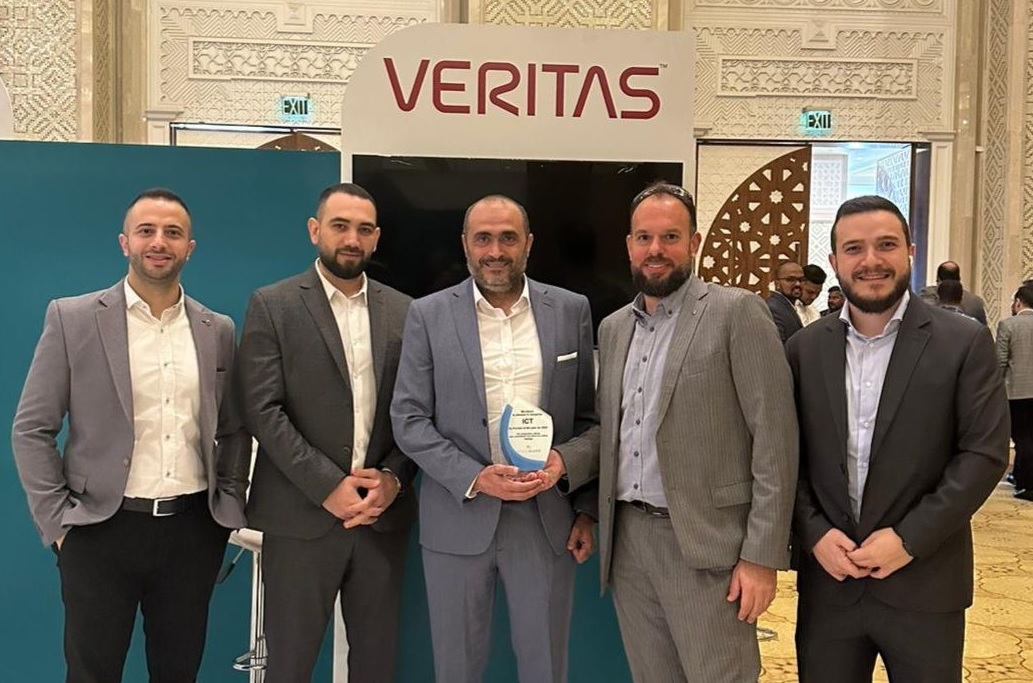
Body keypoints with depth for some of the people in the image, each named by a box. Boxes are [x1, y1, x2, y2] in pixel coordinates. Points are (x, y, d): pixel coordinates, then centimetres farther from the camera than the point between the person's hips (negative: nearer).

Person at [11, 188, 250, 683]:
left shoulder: (217, 330, 6)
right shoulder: (73, 318, -2)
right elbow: (31, 430, -1)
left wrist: (230, 502, 4)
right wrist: (57, 521, -5)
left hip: (193, 530, 3)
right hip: (101, 530, -2)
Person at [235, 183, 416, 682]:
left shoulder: (403, 312, 8)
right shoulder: (273, 305, -1)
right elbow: (262, 411, -8)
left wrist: (394, 479, -8)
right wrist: (328, 486, -14)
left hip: (383, 513, 3)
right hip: (302, 514, -3)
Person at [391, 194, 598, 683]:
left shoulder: (570, 310, 3)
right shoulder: (429, 315, -1)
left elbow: (589, 416, 7)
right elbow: (408, 420, -3)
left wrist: (587, 510, 4)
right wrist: (474, 478, -15)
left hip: (547, 518, 1)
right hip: (458, 517, 0)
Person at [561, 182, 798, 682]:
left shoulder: (736, 312, -8)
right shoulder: (613, 327, 12)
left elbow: (775, 438, -11)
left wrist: (761, 555, -14)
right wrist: (563, 461, -3)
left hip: (704, 543, -5)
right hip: (627, 539, 6)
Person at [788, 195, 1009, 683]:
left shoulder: (965, 343, -4)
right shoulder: (805, 348, 3)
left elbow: (985, 453, -8)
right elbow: (789, 456, 5)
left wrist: (910, 538, -13)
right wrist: (814, 534, -8)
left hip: (924, 586, -2)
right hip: (827, 582, 2)